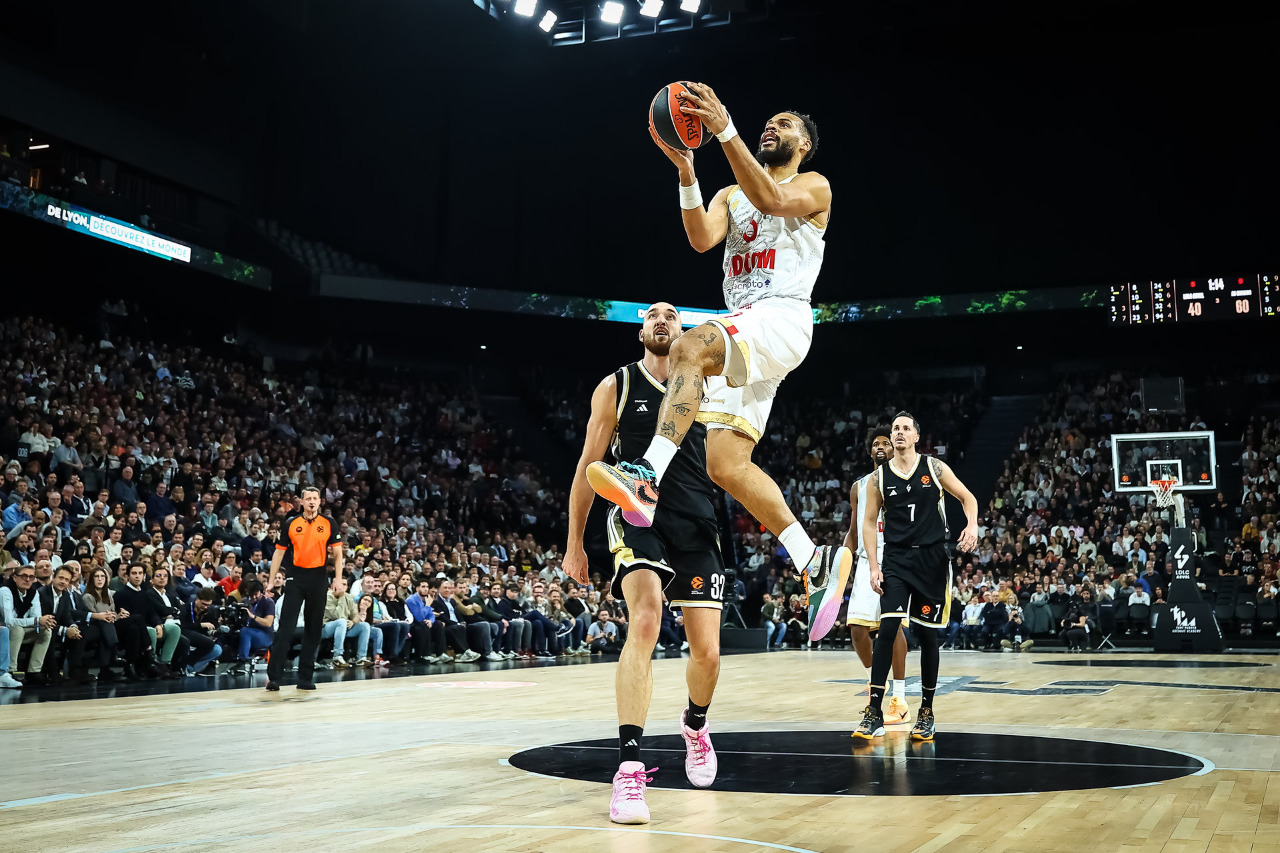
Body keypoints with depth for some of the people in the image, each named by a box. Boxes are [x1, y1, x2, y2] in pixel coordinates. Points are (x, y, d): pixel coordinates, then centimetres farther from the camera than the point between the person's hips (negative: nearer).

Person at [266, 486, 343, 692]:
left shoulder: (328, 524, 3)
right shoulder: (291, 523, 3)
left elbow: (337, 552, 5)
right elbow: (279, 552, 7)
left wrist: (338, 579, -5)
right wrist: (271, 580, 3)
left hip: (319, 578, 1)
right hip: (295, 577, -1)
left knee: (313, 629, 5)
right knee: (286, 628, -7)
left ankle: (305, 677, 13)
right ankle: (273, 676, -5)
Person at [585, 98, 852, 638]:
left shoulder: (814, 186, 10)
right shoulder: (731, 194, 27)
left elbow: (771, 200, -15)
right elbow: (702, 238, 5)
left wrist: (724, 131, -21)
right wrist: (686, 170, -8)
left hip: (782, 318, -7)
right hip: (740, 336, 7)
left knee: (690, 347, -37)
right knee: (726, 466, -7)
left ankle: (646, 477, -49)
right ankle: (816, 562, -2)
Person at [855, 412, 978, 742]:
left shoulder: (935, 468, 1)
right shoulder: (880, 476, 3)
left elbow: (967, 497, 6)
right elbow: (869, 522, 6)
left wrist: (972, 525, -15)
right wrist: (873, 566, -2)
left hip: (931, 559, 0)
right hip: (896, 560, 0)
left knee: (927, 635, 5)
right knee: (887, 630, -12)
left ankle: (926, 711, 18)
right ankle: (874, 712, -8)